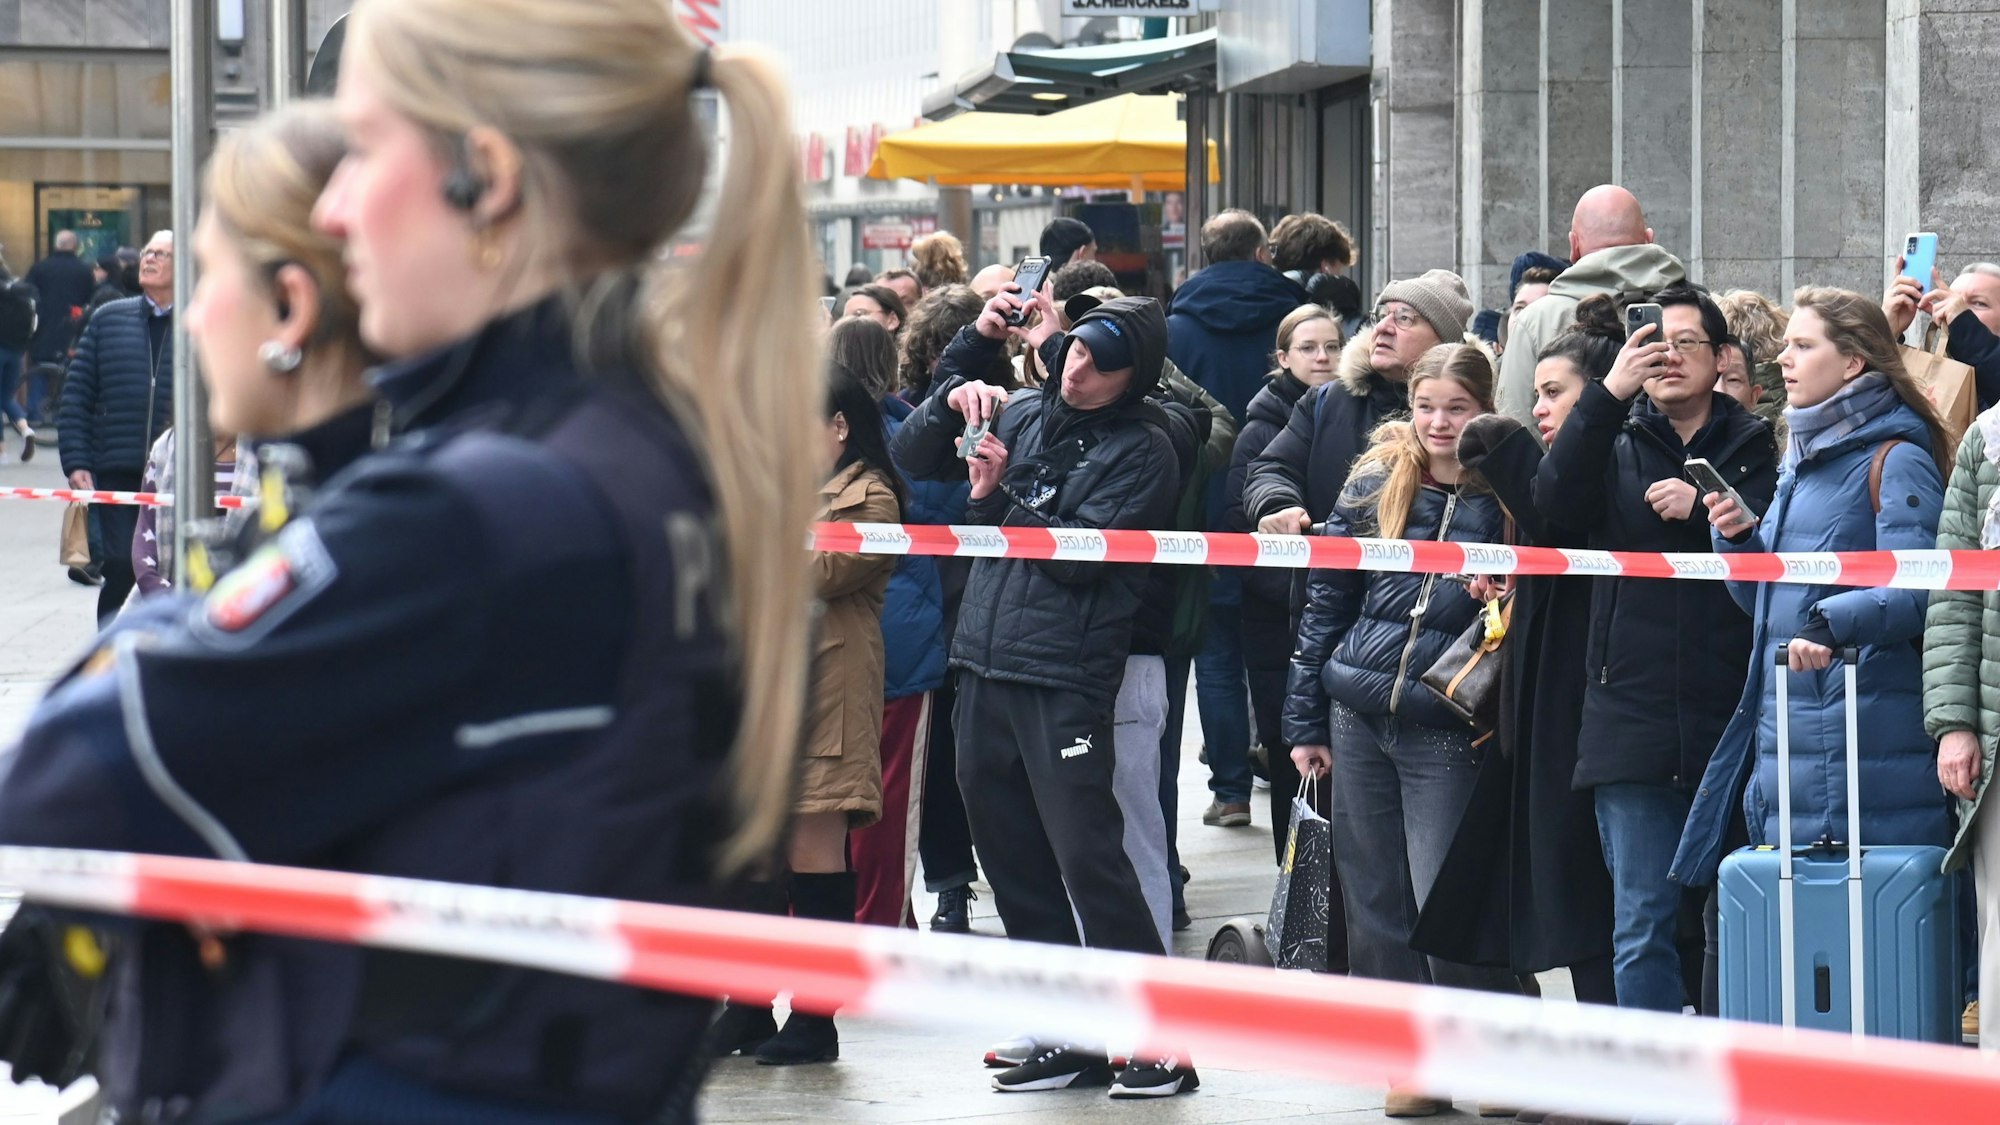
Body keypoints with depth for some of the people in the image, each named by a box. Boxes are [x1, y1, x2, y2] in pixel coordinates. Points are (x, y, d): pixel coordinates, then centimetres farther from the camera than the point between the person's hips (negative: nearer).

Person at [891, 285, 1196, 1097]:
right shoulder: (1024, 414, 14)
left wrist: (998, 496, -13)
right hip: (985, 666, 7)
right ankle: (1075, 1038, 18)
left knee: (1088, 858, -12)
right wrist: (955, 391, -2)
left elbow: (1080, 555, -14)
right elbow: (913, 457, 14)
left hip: (1065, 681, -7)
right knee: (1012, 861, 10)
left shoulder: (1141, 450, -4)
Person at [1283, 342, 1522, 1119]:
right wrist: (1306, 720, 8)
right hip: (1358, 715, 4)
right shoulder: (1376, 485, 6)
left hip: (1448, 730, -4)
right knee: (1374, 895, 6)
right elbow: (1327, 602, 10)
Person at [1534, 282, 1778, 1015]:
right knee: (1643, 925, -1)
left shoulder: (1753, 447, 10)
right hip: (1633, 719, 0)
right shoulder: (1615, 443, 12)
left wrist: (1703, 508, -15)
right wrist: (1607, 395, -15)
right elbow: (1556, 502, -8)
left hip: (1730, 720, 0)